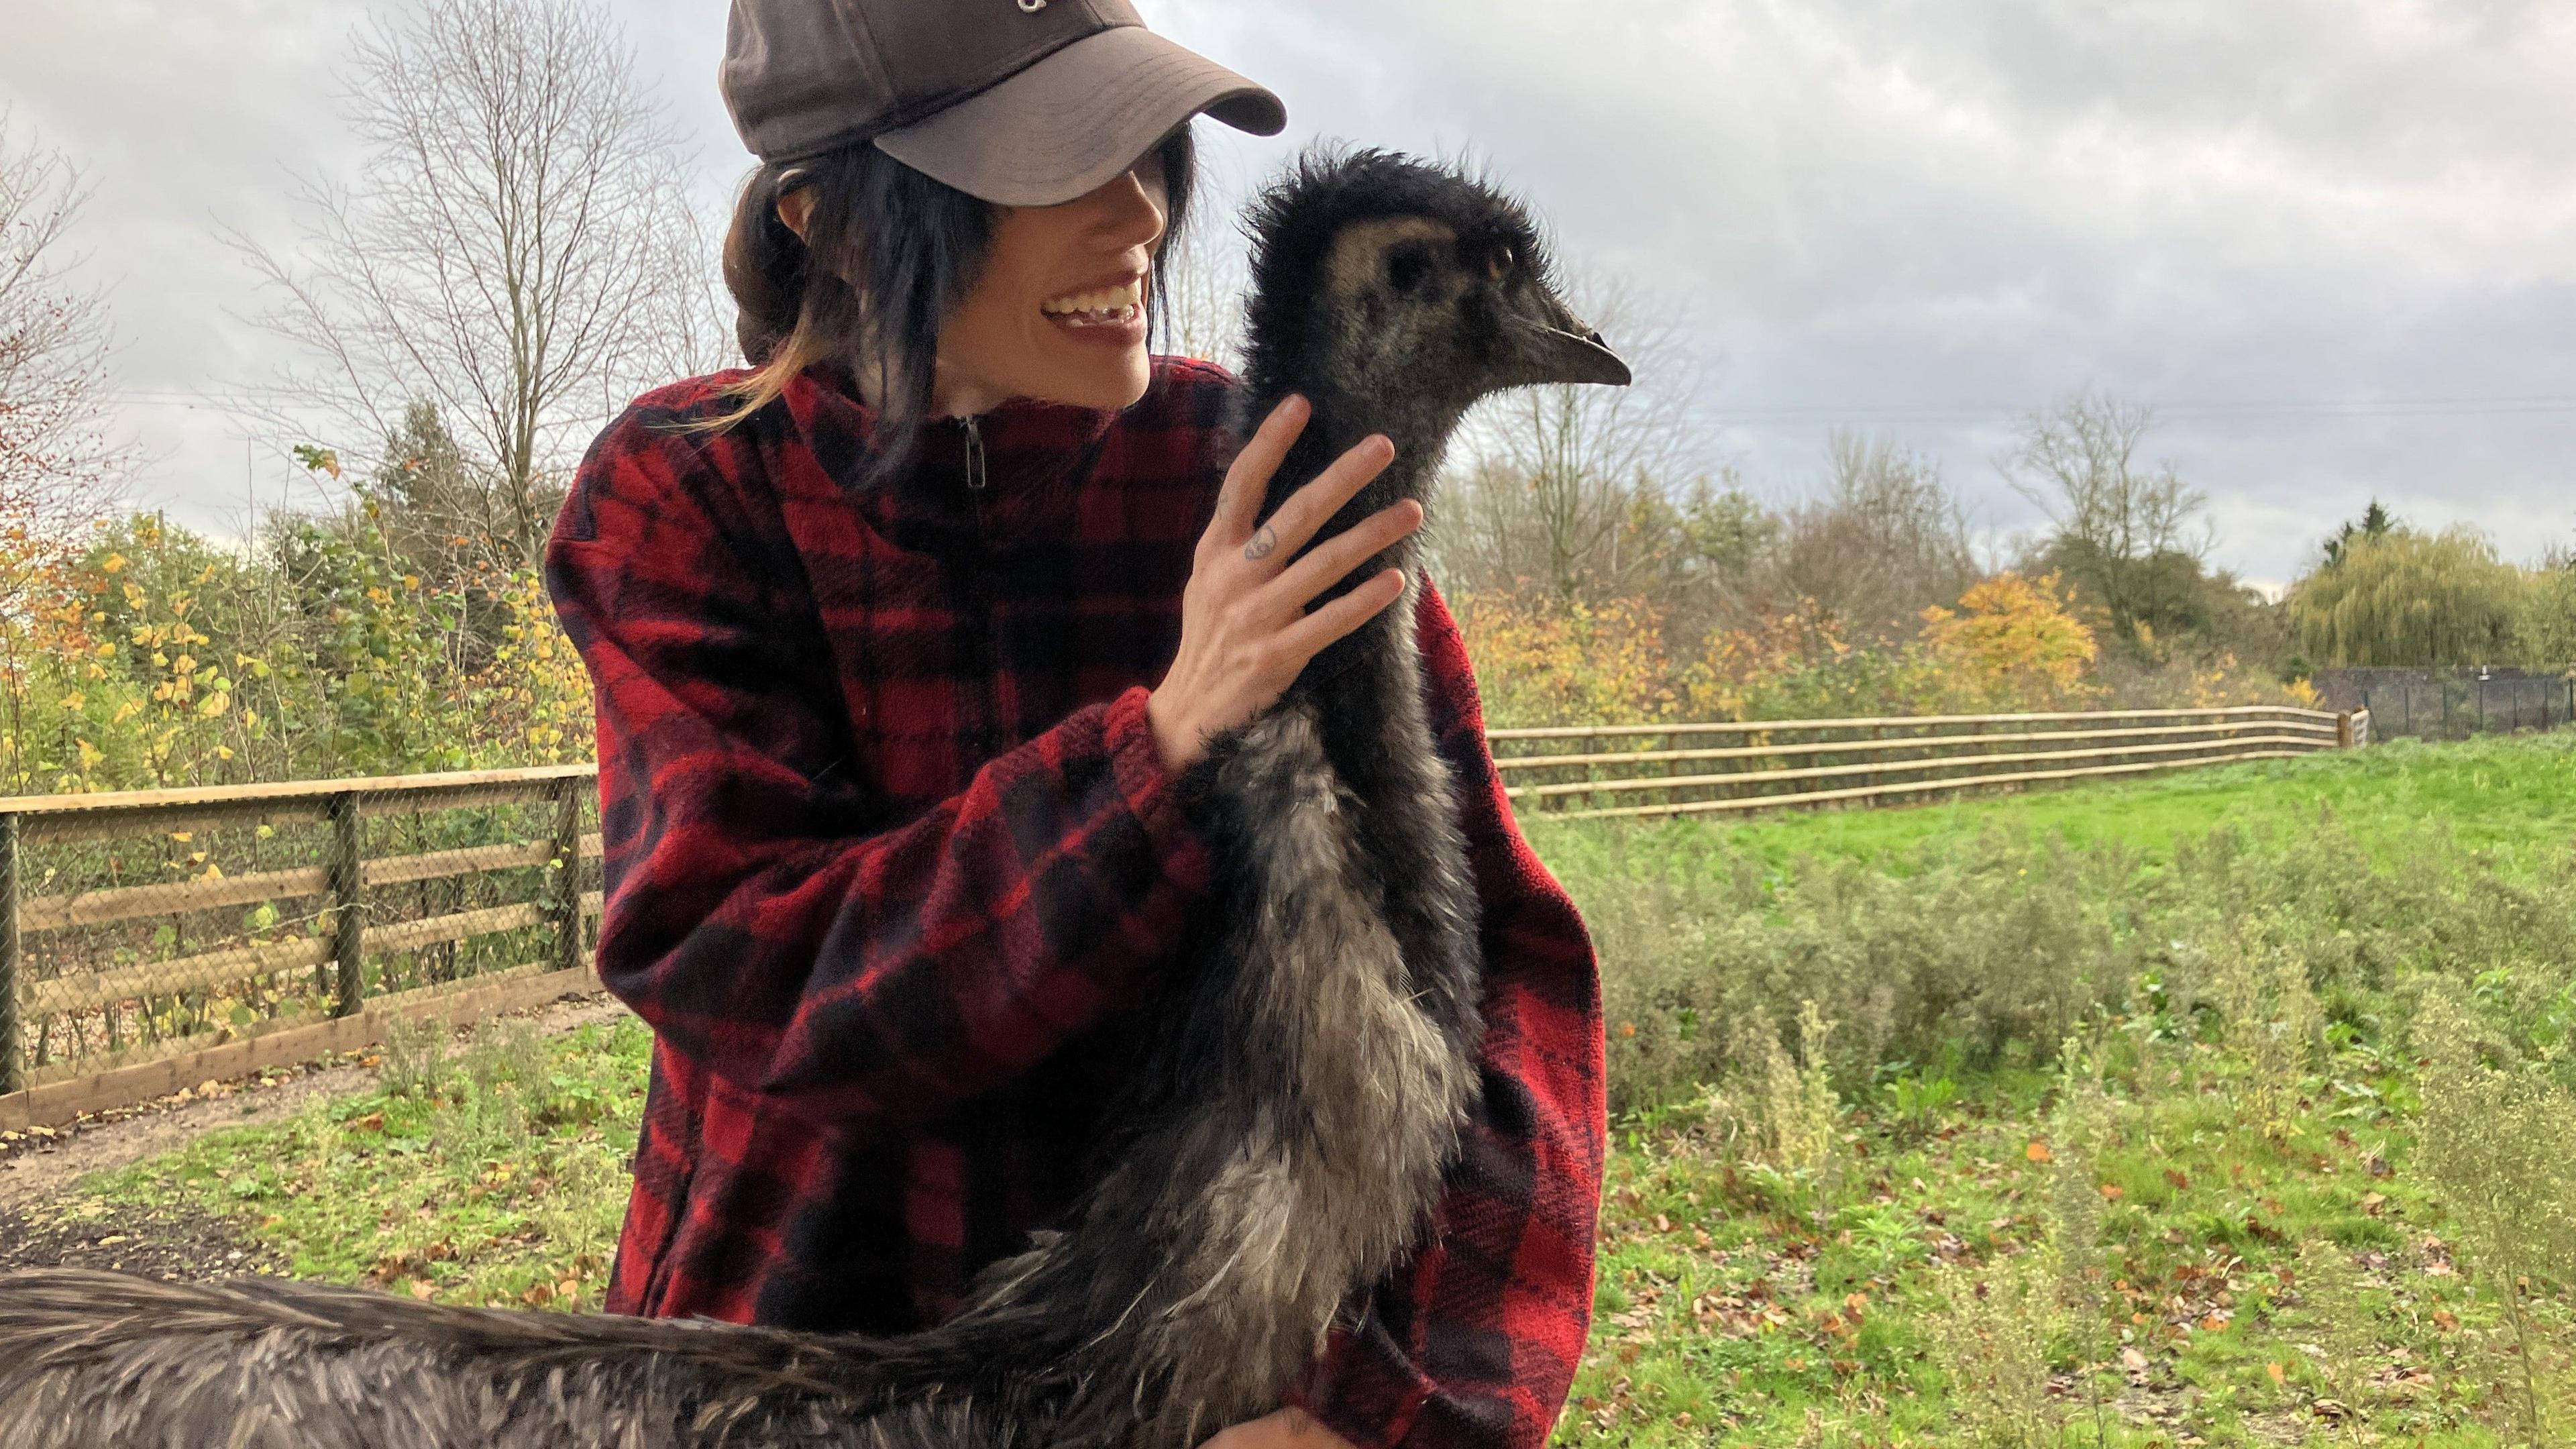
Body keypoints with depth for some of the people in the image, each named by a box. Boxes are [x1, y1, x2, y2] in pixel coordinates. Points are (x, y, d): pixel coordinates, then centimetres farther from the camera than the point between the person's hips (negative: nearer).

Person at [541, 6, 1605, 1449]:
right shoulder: (687, 495, -13)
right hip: (802, 1328, 0)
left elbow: (1496, 951, -16)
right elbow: (735, 977, -22)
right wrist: (1159, 747, -33)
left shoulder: (1268, 480, -13)